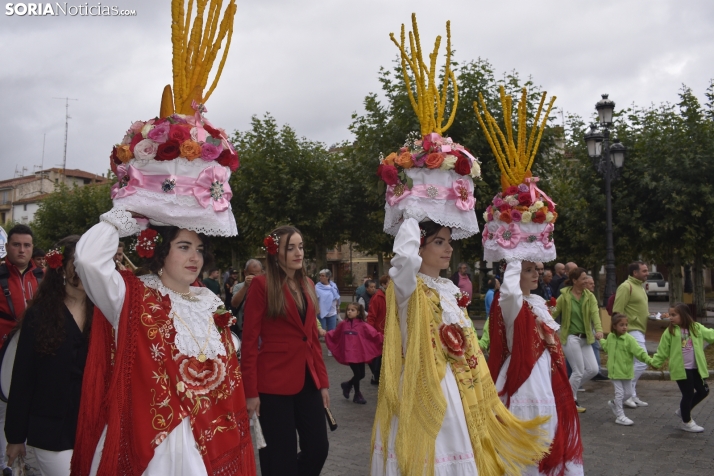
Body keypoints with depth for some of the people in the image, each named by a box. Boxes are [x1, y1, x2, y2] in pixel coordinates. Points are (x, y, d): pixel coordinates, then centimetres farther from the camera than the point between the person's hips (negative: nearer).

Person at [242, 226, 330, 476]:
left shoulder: (307, 284, 10)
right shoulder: (262, 284, -10)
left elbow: (313, 336, 13)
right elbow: (250, 341, -11)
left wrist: (323, 381, 9)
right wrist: (251, 391, -14)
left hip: (307, 379, 6)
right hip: (274, 383, -6)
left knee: (318, 448, 8)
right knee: (282, 456, 5)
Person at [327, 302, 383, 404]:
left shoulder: (363, 325, -5)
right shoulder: (343, 324, 2)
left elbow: (374, 334, -12)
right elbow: (334, 334, 13)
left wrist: (383, 338, -22)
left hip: (360, 353, 1)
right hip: (349, 354, -1)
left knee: (361, 375, 9)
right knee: (357, 374, -2)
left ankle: (347, 385, 36)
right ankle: (357, 395, 17)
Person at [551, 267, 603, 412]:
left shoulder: (589, 296, 4)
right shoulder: (564, 297, -8)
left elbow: (595, 313, -11)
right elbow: (553, 314, -7)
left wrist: (598, 329, -28)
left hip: (584, 338, 6)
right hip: (570, 337, -6)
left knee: (593, 369, 2)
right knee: (579, 371, -5)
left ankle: (570, 387, 24)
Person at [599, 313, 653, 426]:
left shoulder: (629, 339, -12)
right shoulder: (610, 337, -1)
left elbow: (639, 351, -21)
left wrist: (649, 360, -33)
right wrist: (601, 340, 39)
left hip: (626, 370, 0)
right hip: (615, 370, 0)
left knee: (628, 393, 11)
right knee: (619, 392, -4)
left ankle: (614, 403, 36)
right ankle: (620, 416, 5)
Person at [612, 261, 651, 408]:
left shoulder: (640, 286, 16)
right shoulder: (626, 287, -15)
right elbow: (617, 312, -20)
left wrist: (649, 316, 15)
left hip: (639, 330, 10)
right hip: (632, 330, -10)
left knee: (634, 364, 12)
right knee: (641, 363, -12)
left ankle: (630, 395, 19)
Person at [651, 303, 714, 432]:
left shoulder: (697, 328, 2)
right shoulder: (670, 332, -8)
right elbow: (662, 351, -3)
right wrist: (654, 363, -4)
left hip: (695, 368, 5)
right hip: (681, 369, -5)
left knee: (703, 391, 13)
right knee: (688, 394, 1)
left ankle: (683, 411, 35)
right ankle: (686, 422, 21)